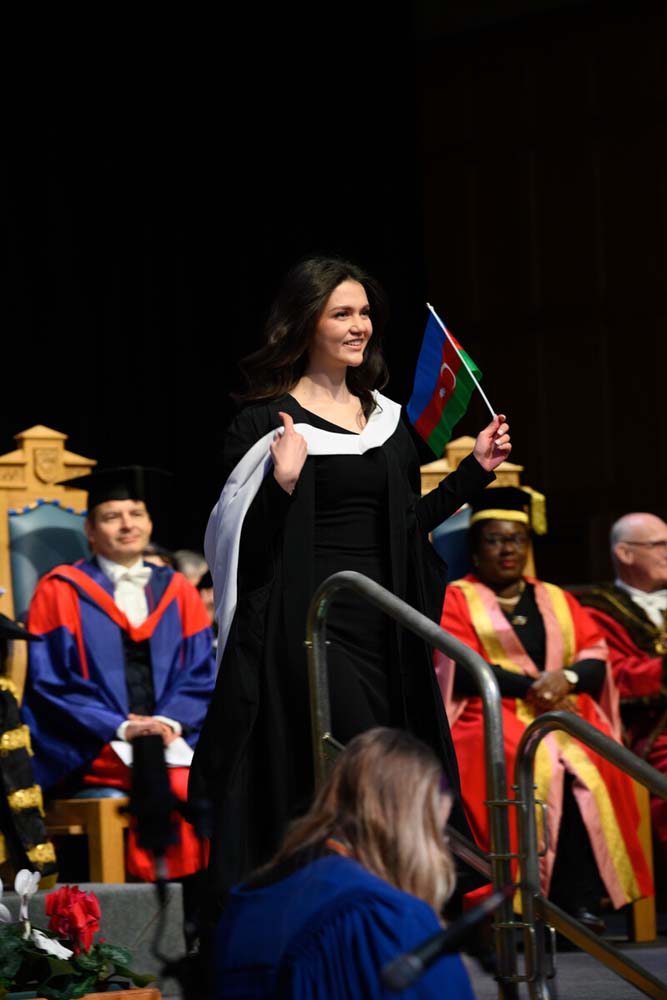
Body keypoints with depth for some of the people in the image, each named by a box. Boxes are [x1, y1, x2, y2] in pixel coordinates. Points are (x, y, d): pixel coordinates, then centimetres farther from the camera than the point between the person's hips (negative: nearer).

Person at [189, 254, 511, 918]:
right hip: (308, 625, -6)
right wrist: (284, 483, -24)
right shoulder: (267, 419, -4)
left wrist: (475, 471, 16)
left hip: (382, 631, 6)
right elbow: (246, 544, -8)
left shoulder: (384, 416, 15)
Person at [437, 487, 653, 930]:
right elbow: (460, 670, -3)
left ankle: (584, 897, -34)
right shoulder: (456, 599, 13)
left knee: (593, 765, -30)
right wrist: (532, 686, -12)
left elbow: (597, 659, 12)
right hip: (493, 717, -3)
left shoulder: (557, 600, 24)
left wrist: (566, 677, -11)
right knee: (539, 764, -35)